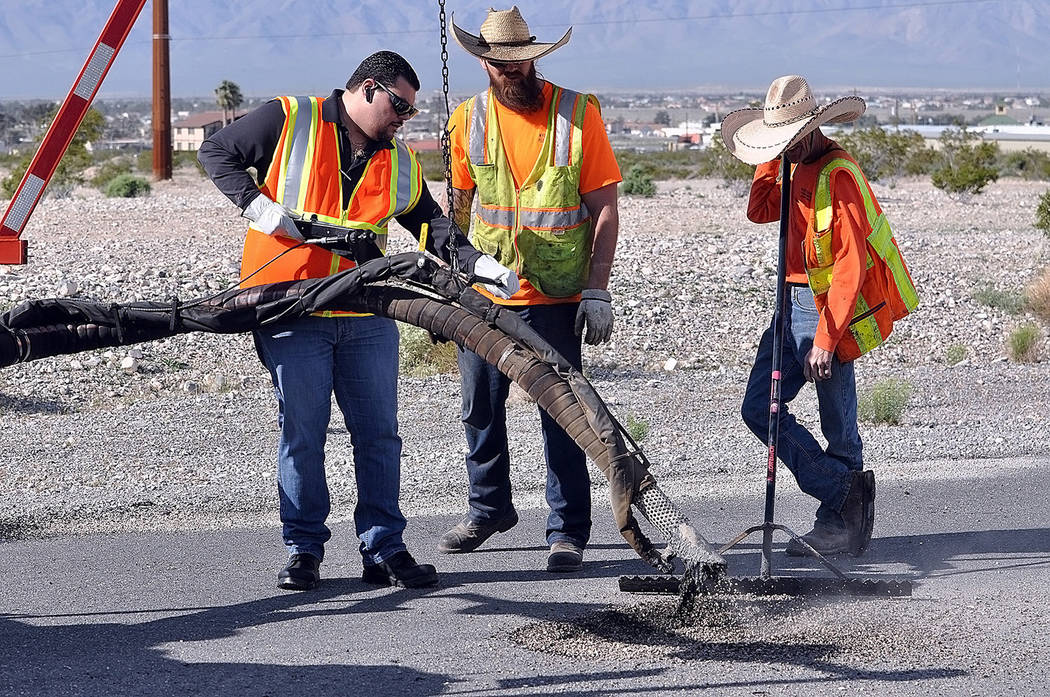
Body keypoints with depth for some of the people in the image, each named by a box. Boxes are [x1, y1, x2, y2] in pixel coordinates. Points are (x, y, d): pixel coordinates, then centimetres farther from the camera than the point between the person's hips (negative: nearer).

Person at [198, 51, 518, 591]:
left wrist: (478, 264, -5)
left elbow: (432, 225, 12)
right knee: (301, 432, 0)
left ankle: (384, 550, 12)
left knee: (379, 432, 5)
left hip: (367, 314, 5)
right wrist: (258, 205, -10)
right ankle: (303, 551, 10)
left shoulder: (400, 163, 13)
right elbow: (216, 152, 3)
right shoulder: (288, 121, -2)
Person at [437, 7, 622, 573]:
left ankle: (568, 531, 6)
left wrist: (596, 290, -12)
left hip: (555, 297, -3)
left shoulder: (577, 113, -7)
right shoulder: (469, 119, 3)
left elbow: (604, 208, -6)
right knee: (480, 408, 12)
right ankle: (489, 508, 32)